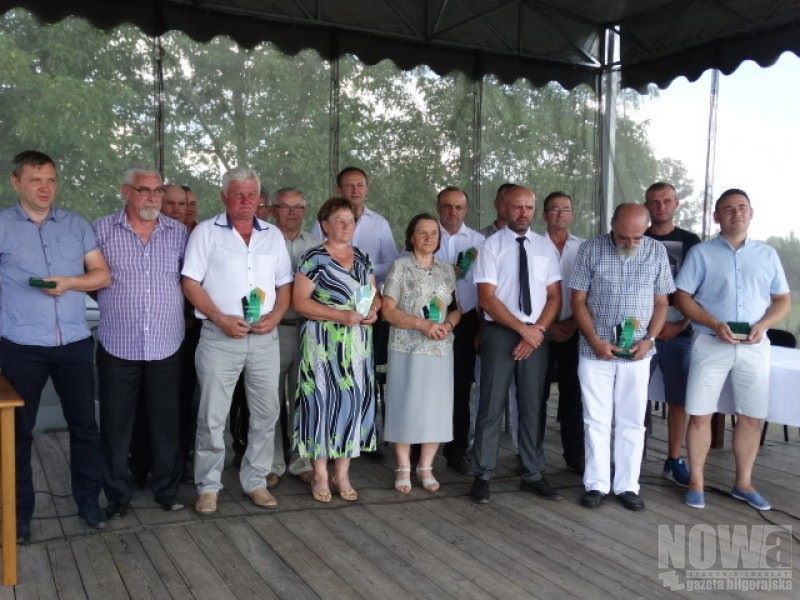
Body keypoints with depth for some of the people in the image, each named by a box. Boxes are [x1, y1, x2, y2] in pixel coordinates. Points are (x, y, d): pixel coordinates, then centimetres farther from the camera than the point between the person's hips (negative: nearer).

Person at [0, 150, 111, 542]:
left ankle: (88, 501, 24)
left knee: (84, 425, 9)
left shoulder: (77, 226, 8)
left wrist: (70, 282, -12)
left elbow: (102, 275, 6)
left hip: (74, 344, 2)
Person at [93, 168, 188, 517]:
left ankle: (167, 490, 26)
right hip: (118, 347, -1)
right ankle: (117, 495, 23)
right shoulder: (102, 230, 0)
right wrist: (114, 303, 3)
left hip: (166, 347, 2)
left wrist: (176, 306, 5)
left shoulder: (178, 232, 6)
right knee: (116, 425, 8)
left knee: (166, 423, 10)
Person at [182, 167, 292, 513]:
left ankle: (255, 481, 22)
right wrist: (221, 318, -14)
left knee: (266, 413, 8)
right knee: (212, 416, 0)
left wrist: (275, 316, -5)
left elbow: (284, 285, 14)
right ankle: (208, 486, 14)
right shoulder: (206, 232, 2)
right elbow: (190, 283, -4)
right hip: (219, 337, -3)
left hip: (264, 338, 4)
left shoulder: (273, 235, 13)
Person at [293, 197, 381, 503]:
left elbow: (374, 293, 20)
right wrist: (340, 315, -18)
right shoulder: (314, 258, -5)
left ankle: (342, 474, 17)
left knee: (354, 401, 5)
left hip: (358, 344, 5)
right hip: (323, 344, -5)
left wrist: (373, 309, -4)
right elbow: (299, 301, -10)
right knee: (322, 401, -1)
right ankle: (320, 475, 11)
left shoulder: (362, 257, 13)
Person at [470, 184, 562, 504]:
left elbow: (554, 296, 7)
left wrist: (538, 330, -8)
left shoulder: (545, 247, 8)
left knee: (532, 407, 10)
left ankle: (533, 475, 21)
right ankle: (482, 476, 12)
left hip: (537, 335, 4)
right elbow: (487, 299, -10)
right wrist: (524, 329, -13)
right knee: (491, 407, 1)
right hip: (500, 333, -3)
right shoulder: (491, 246, -3)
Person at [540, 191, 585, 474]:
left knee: (573, 394, 6)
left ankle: (575, 455, 17)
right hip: (541, 330, -2)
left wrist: (575, 322, -6)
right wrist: (545, 326, -8)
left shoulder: (583, 248, 7)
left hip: (574, 330, 2)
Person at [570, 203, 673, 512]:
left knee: (632, 422, 8)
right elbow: (578, 300, -2)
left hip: (636, 353, 1)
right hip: (595, 352, -1)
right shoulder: (590, 250, -4)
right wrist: (594, 340, -11)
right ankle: (596, 484, 17)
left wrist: (649, 340, -8)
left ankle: (627, 485, 19)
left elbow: (661, 302, 5)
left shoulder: (657, 252, 0)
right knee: (596, 420, 6)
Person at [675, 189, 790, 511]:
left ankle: (743, 484, 22)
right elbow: (682, 297, -3)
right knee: (700, 415, -1)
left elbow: (783, 300, 11)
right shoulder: (701, 252, 2)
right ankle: (696, 483, 12)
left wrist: (762, 326, -9)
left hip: (754, 347, 3)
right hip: (711, 344, -2)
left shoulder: (767, 254, 10)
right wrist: (715, 324, -17)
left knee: (752, 417, 7)